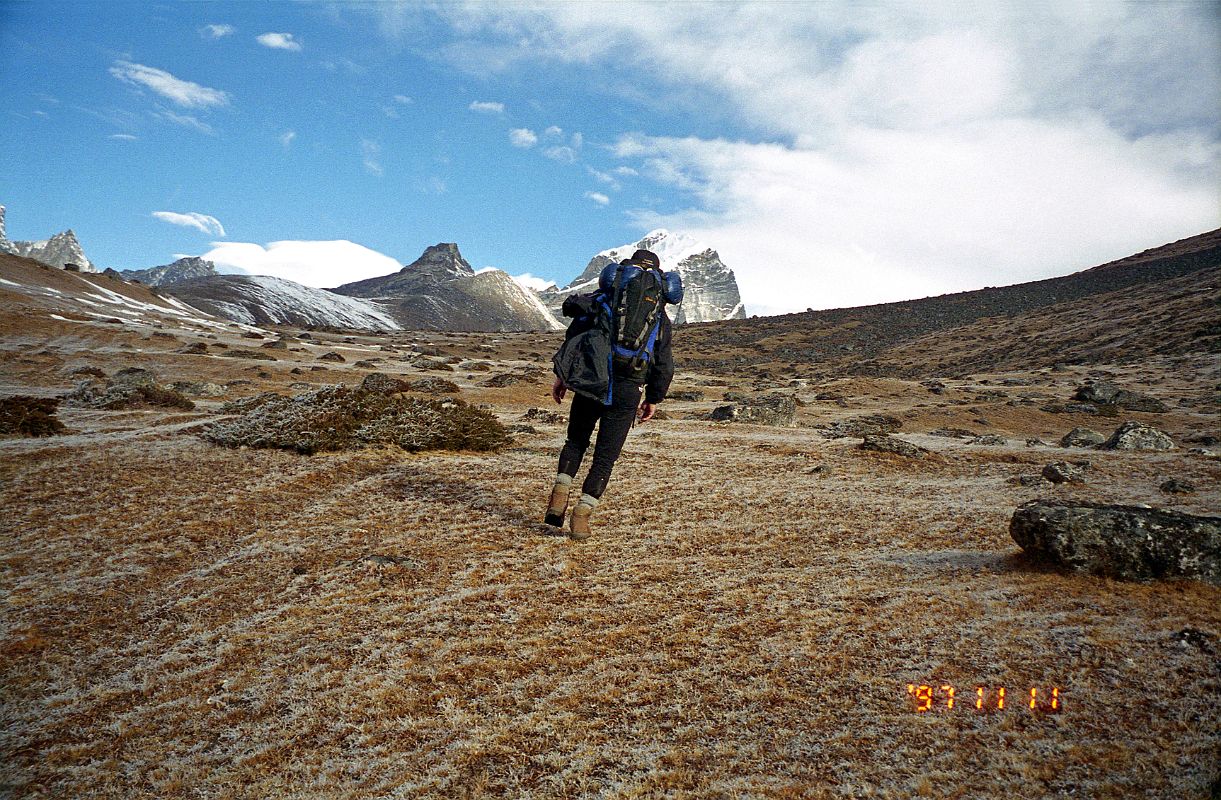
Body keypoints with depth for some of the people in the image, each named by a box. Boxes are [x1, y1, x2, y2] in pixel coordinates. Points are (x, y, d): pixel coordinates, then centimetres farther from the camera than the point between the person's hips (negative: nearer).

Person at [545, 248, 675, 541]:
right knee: (605, 457, 8)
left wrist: (562, 375, 7)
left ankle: (560, 495, 3)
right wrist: (653, 399, 18)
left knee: (576, 441, 21)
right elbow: (664, 365, 8)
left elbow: (574, 336, 2)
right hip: (627, 393, 0)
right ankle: (581, 516, 2)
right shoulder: (660, 317, 9)